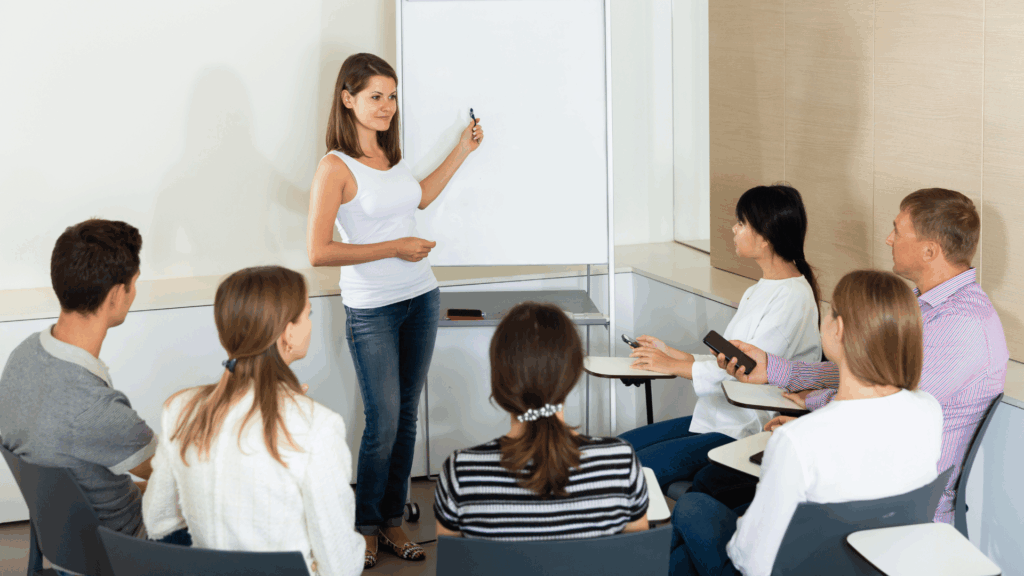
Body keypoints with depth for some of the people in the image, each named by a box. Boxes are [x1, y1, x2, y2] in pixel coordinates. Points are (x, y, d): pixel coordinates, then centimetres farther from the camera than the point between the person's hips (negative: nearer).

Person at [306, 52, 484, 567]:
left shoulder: (392, 154, 6)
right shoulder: (336, 167, -14)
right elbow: (319, 252, -19)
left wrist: (462, 151, 22)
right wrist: (394, 248, -17)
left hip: (421, 298, 6)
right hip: (372, 311, -6)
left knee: (406, 415, 11)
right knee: (382, 423, -5)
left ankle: (392, 520, 22)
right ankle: (365, 526, 13)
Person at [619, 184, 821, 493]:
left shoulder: (792, 297, -16)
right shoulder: (758, 291, 16)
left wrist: (674, 366, -12)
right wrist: (671, 353, 8)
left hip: (745, 433, -10)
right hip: (716, 418, 10)